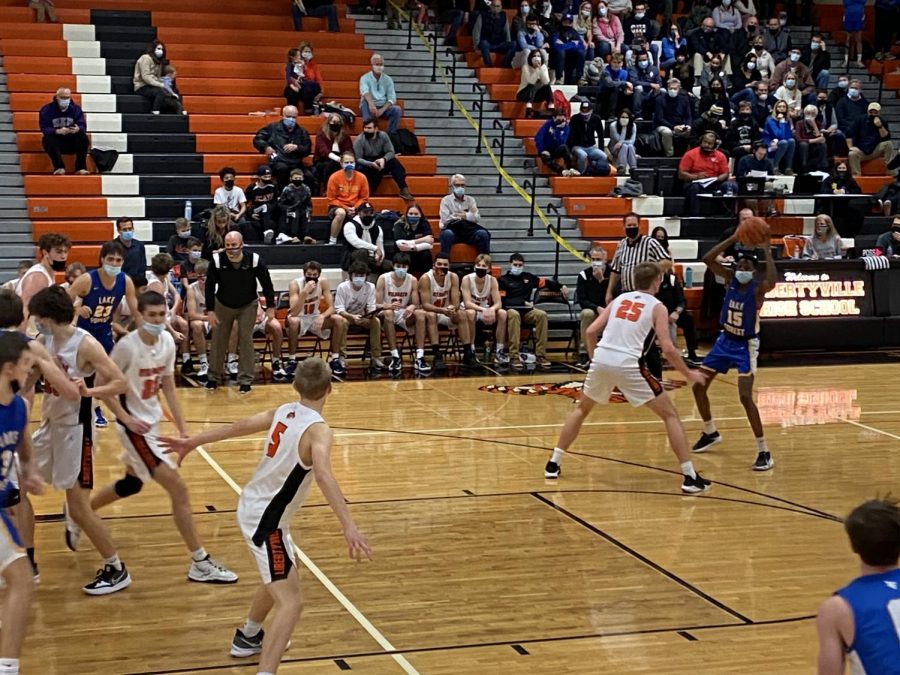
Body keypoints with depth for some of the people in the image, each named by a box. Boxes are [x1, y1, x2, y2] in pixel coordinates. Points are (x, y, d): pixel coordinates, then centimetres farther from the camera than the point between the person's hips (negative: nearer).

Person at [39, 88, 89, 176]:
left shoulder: (76, 109, -1)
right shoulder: (46, 110, -7)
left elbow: (83, 126, -12)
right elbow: (44, 128, -19)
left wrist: (78, 129, -39)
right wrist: (58, 131, -39)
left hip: (72, 141, 2)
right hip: (55, 141, -2)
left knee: (83, 137, -26)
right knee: (48, 139, -33)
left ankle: (80, 168, -22)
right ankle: (59, 167, -27)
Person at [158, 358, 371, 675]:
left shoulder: (284, 412, 2)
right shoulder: (318, 429, -22)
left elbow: (239, 426, 12)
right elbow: (323, 475, -39)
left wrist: (192, 443, 25)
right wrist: (349, 527, -45)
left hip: (252, 507, 9)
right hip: (265, 520, -9)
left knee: (281, 578, 32)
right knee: (291, 602, -12)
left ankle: (248, 637, 54)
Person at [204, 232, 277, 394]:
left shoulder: (254, 260, -24)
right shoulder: (217, 260, -24)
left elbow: (267, 283, -10)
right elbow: (209, 286, -14)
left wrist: (271, 306, -7)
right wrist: (210, 310, -16)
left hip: (248, 306, -1)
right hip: (222, 305, 1)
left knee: (246, 340, -3)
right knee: (218, 341, 6)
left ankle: (245, 380, 6)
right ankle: (214, 377, 22)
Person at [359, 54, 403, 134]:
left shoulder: (388, 79, 6)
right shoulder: (365, 78, -2)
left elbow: (391, 98, -2)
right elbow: (365, 92, -24)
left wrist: (382, 110, -20)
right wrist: (371, 104, -46)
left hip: (383, 107, 2)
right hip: (369, 108, -2)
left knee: (397, 109, -26)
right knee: (365, 101, -34)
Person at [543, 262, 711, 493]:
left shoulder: (620, 299, 20)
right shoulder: (657, 307, 8)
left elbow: (591, 331, 12)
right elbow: (667, 349, -2)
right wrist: (688, 374, 10)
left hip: (601, 360, 4)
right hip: (628, 365, -4)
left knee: (582, 410, 29)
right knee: (670, 415, 8)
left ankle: (553, 464, 26)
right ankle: (690, 477, 1)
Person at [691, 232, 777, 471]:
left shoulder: (758, 288, -20)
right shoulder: (731, 279, -7)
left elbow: (772, 282, -45)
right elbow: (708, 259, -19)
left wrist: (767, 251, -39)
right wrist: (734, 239, -26)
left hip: (746, 345, -6)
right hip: (725, 340, 6)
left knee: (745, 397, -19)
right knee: (699, 386, 11)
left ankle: (764, 452, -11)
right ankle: (710, 433, 34)